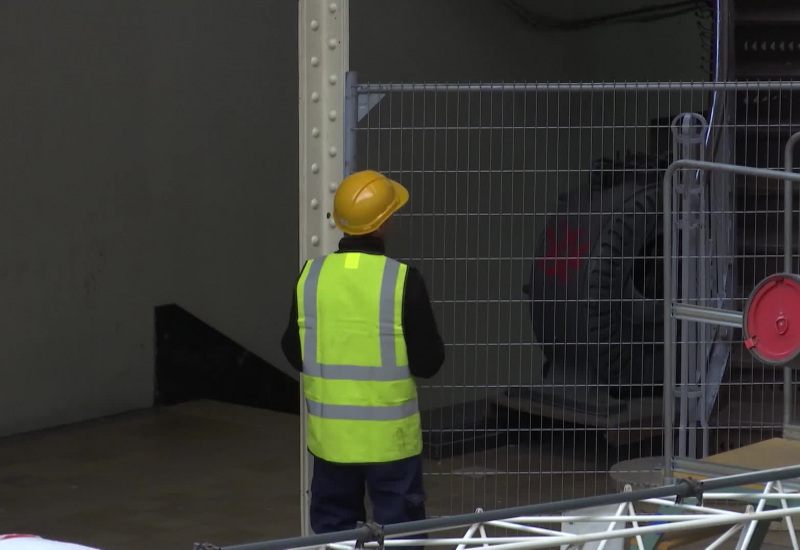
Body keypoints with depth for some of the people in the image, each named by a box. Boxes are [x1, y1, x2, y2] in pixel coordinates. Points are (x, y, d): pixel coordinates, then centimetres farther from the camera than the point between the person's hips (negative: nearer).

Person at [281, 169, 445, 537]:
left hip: (330, 434, 3)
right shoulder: (402, 280, -15)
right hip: (389, 435, -3)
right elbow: (429, 362, -9)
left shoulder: (311, 276, -5)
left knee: (333, 527, 14)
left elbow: (294, 354, 5)